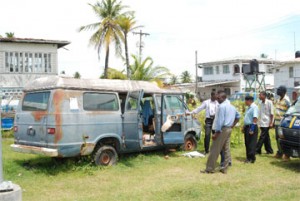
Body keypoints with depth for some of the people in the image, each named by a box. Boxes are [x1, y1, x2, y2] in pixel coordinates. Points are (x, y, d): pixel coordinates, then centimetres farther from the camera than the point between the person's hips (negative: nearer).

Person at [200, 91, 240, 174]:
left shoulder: (222, 106, -14)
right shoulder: (231, 106, 15)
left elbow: (220, 120, -20)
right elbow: (238, 116, 28)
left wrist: (216, 133, -19)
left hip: (222, 129, -9)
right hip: (229, 129, 9)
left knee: (215, 149, -4)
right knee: (227, 149, 9)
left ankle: (210, 168, -1)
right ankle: (225, 168, 12)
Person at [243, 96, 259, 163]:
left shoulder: (254, 107, -15)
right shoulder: (249, 107, 15)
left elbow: (255, 118, -22)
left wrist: (252, 128, -24)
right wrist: (244, 127, 18)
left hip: (251, 127, -10)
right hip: (247, 127, 10)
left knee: (251, 144, -4)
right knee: (247, 143, 13)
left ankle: (252, 158, 1)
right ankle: (248, 157, 22)